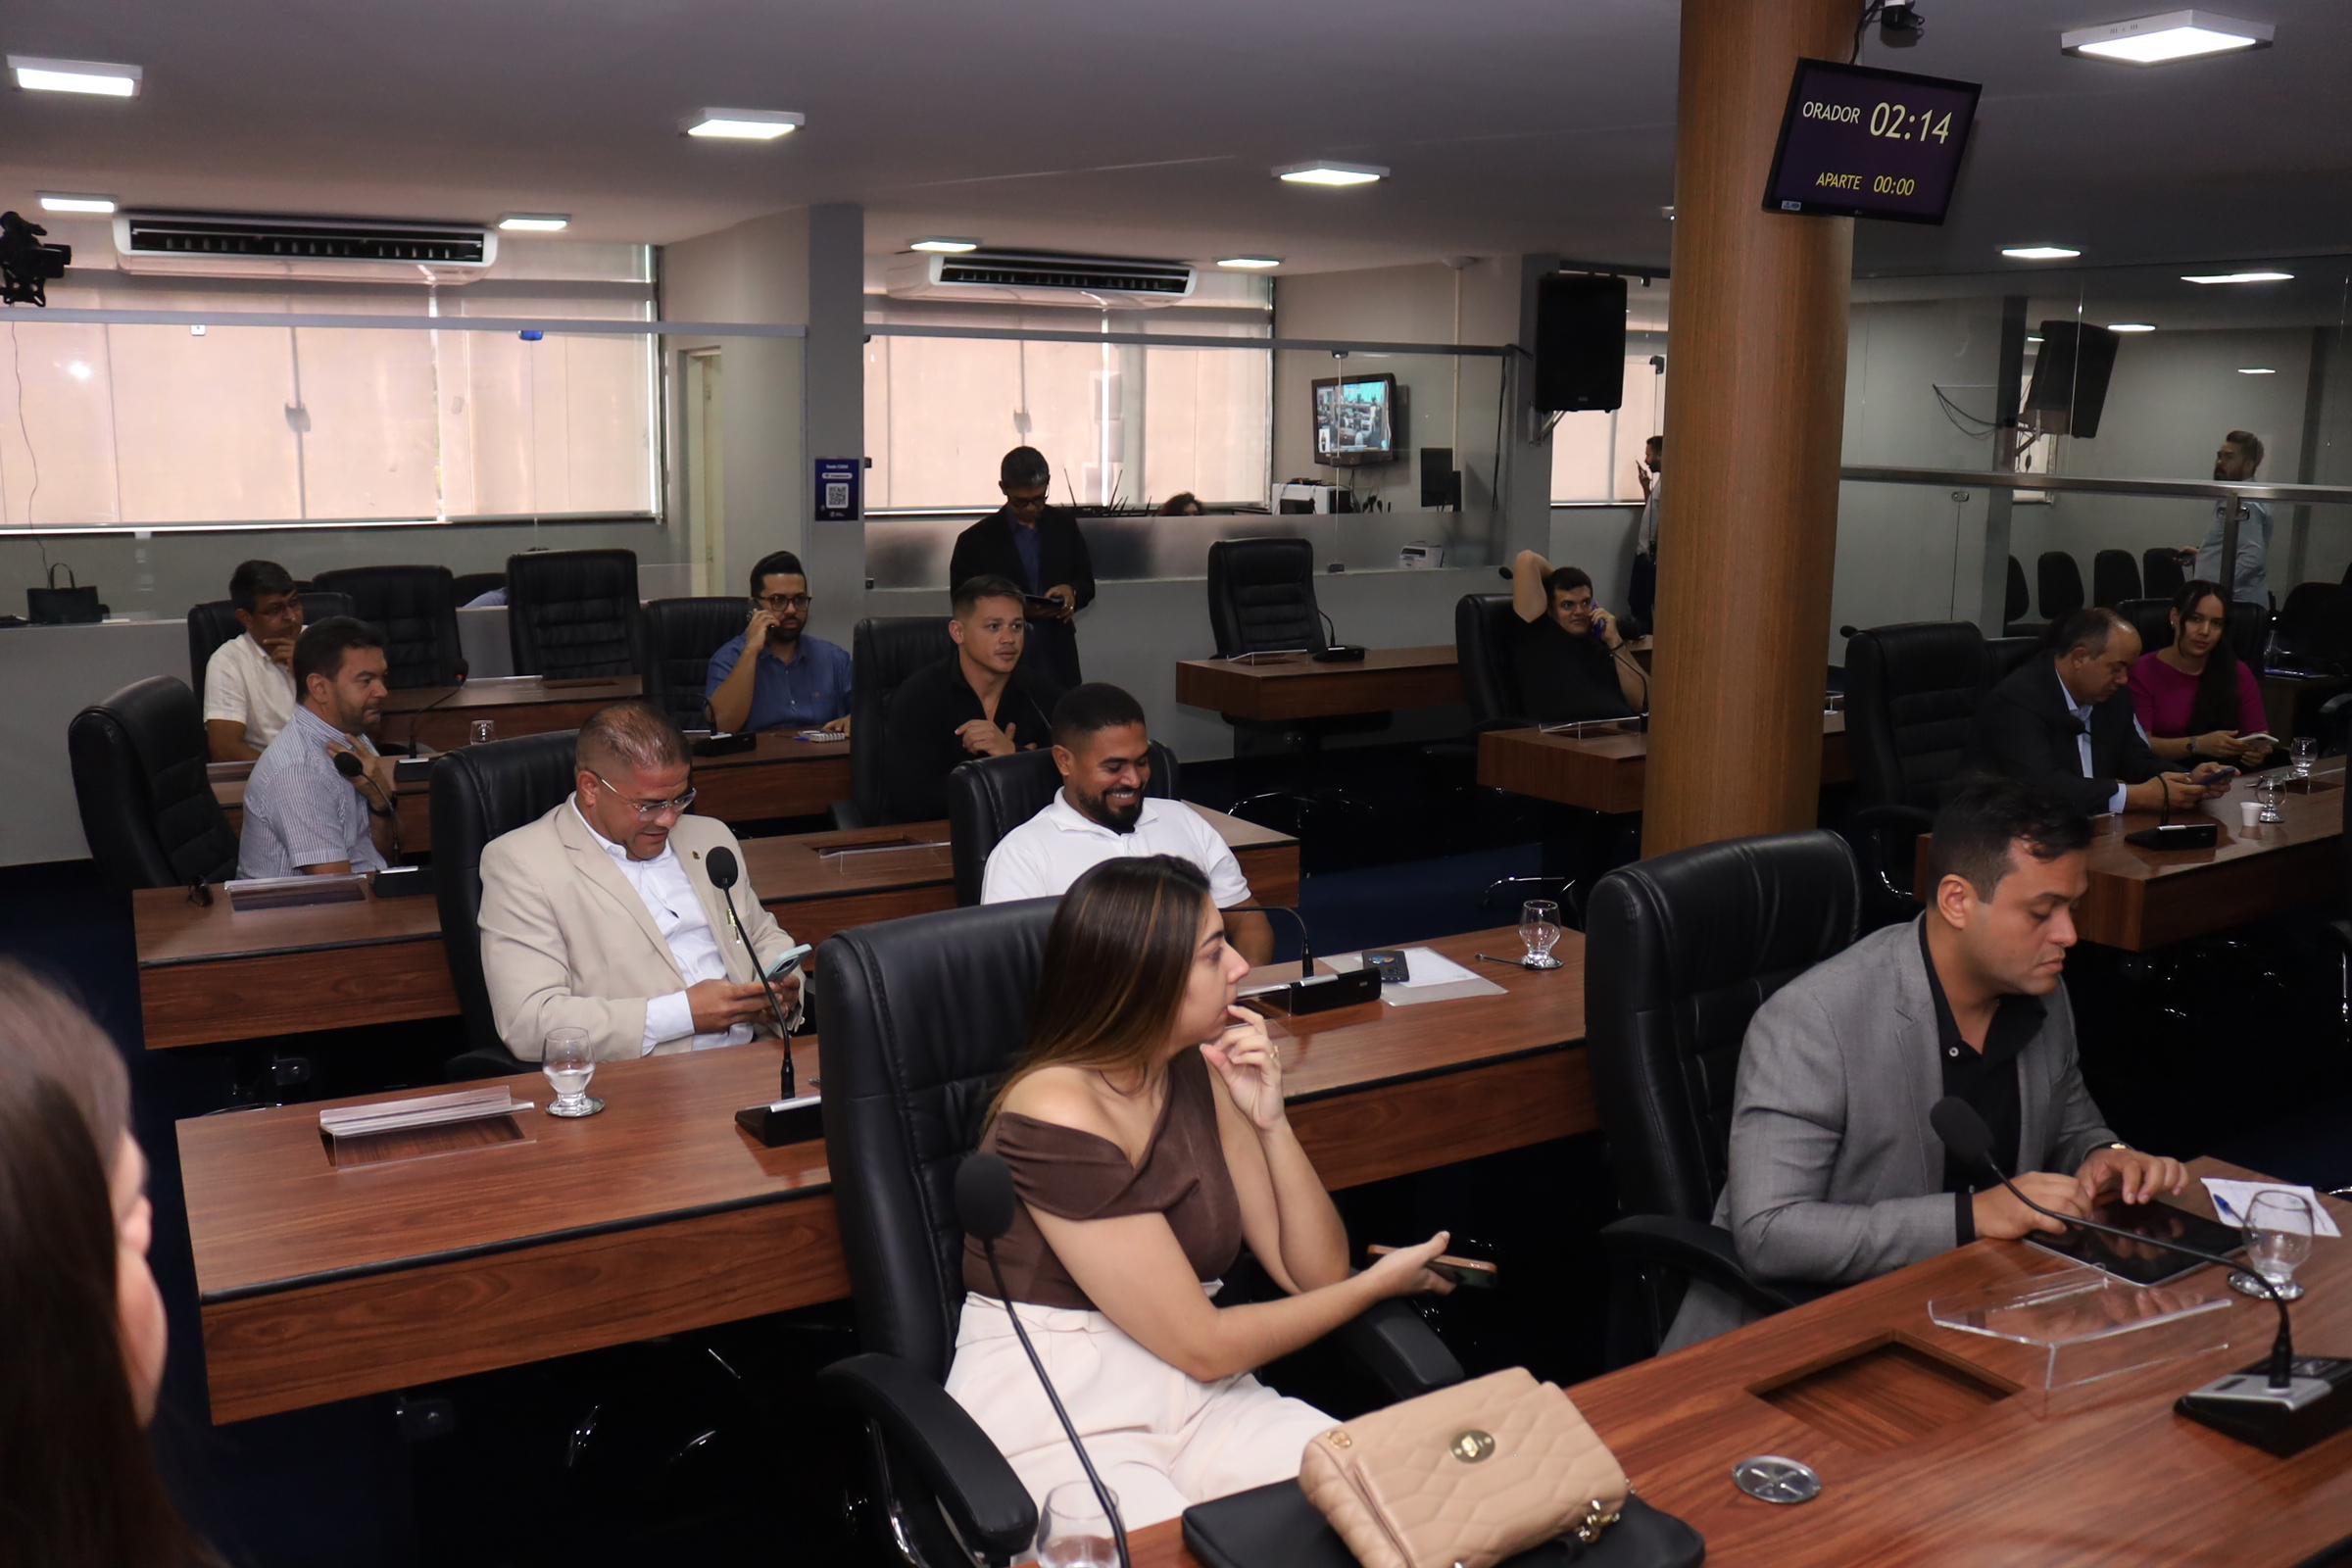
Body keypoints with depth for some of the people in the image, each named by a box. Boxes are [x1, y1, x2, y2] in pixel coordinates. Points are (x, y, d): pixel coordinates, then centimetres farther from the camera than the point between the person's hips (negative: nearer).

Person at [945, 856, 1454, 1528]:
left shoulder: (1200, 1075, 3)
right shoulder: (1055, 1118, -19)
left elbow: (1315, 1274, 5)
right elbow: (1203, 1346, -15)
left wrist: (1270, 1121, -11)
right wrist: (1381, 1282, -2)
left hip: (1198, 1400, 6)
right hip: (1053, 1424, -6)